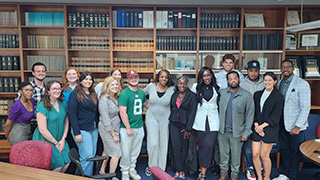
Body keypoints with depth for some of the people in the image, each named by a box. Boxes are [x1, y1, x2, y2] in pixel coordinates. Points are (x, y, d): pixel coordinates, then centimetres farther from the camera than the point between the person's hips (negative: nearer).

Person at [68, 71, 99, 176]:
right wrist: (76, 133, -16)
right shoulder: (75, 94, -6)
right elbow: (72, 114, -11)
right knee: (87, 156, -6)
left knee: (92, 155, 10)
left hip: (94, 129, 7)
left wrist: (97, 126, 9)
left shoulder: (93, 94, 14)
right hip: (82, 130, -7)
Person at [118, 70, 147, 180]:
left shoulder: (141, 92, 8)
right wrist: (128, 128, -18)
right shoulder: (124, 93, -13)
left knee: (135, 151, 17)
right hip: (127, 128, -6)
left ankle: (132, 170, 36)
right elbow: (122, 112, -17)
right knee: (126, 152, 4)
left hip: (139, 127, 6)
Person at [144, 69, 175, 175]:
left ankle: (161, 169, 23)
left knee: (163, 144, 7)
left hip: (165, 119, 1)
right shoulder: (151, 86, -4)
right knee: (153, 143, -10)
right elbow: (142, 94, 14)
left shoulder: (173, 89, -8)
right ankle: (151, 165, 13)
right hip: (151, 117, 0)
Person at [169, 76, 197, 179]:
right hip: (173, 123, 3)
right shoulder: (174, 94, 6)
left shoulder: (191, 95, -7)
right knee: (176, 147, -2)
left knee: (184, 147, 6)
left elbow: (192, 112, -9)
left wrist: (188, 128, -12)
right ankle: (180, 172, 6)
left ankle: (178, 170, 20)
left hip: (185, 124, -3)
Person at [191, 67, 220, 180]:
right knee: (202, 145, 5)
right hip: (200, 121, 0)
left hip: (213, 121, 0)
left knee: (209, 145, -8)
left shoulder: (217, 88, 7)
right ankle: (202, 170, 21)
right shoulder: (196, 87, 6)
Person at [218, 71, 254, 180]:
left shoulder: (246, 95, -5)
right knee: (223, 153, 13)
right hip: (222, 131, 2)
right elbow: (218, 109, 8)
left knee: (236, 155, 11)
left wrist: (246, 132, -6)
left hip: (237, 132, -2)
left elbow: (250, 114, -3)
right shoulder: (222, 93, 3)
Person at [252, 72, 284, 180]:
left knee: (264, 155, 2)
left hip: (269, 129, -4)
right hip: (256, 128, 4)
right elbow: (253, 112, 8)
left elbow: (275, 116, -7)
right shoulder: (257, 94, 11)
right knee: (255, 154, 3)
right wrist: (256, 125, -6)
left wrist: (262, 126, -12)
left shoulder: (278, 96, -2)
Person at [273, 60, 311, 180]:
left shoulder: (302, 84, -12)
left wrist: (298, 126, -18)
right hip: (282, 124, 6)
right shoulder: (280, 83, 7)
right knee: (284, 150, 16)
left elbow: (306, 107, -15)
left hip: (296, 125, -6)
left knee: (294, 152, 7)